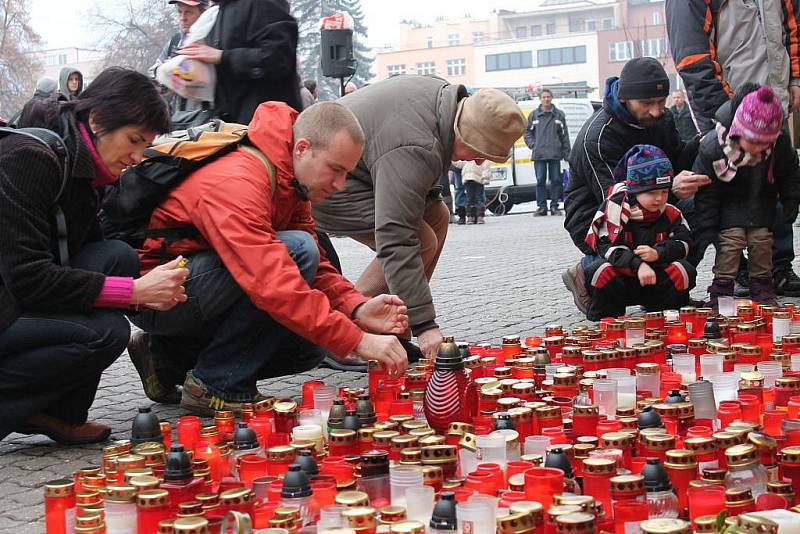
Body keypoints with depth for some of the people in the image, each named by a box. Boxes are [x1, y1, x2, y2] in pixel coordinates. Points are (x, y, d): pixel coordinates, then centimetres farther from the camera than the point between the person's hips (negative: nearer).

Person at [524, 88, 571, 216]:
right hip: (539, 154, 0)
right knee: (540, 181, 0)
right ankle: (542, 207, 6)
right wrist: (532, 144, -1)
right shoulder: (534, 114, 7)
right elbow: (527, 131, 14)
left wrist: (566, 153, 1)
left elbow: (564, 135, 6)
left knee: (556, 180, 2)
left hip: (555, 153, 0)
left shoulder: (559, 115, 6)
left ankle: (555, 206, 9)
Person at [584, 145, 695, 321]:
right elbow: (607, 245, -21)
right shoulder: (616, 207, -13)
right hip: (621, 275, -3)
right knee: (602, 271, -33)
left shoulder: (670, 213, 0)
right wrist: (638, 265, -33)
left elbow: (683, 241, -4)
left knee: (684, 271, -20)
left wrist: (658, 253, -23)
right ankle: (605, 316, -10)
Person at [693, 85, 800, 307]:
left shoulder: (781, 143, -24)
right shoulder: (713, 146, -31)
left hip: (762, 200, 3)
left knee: (762, 239, -1)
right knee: (732, 239, -13)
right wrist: (708, 224, -15)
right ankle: (721, 289, -2)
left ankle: (762, 287, 16)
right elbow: (706, 190, -18)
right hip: (729, 202, -2)